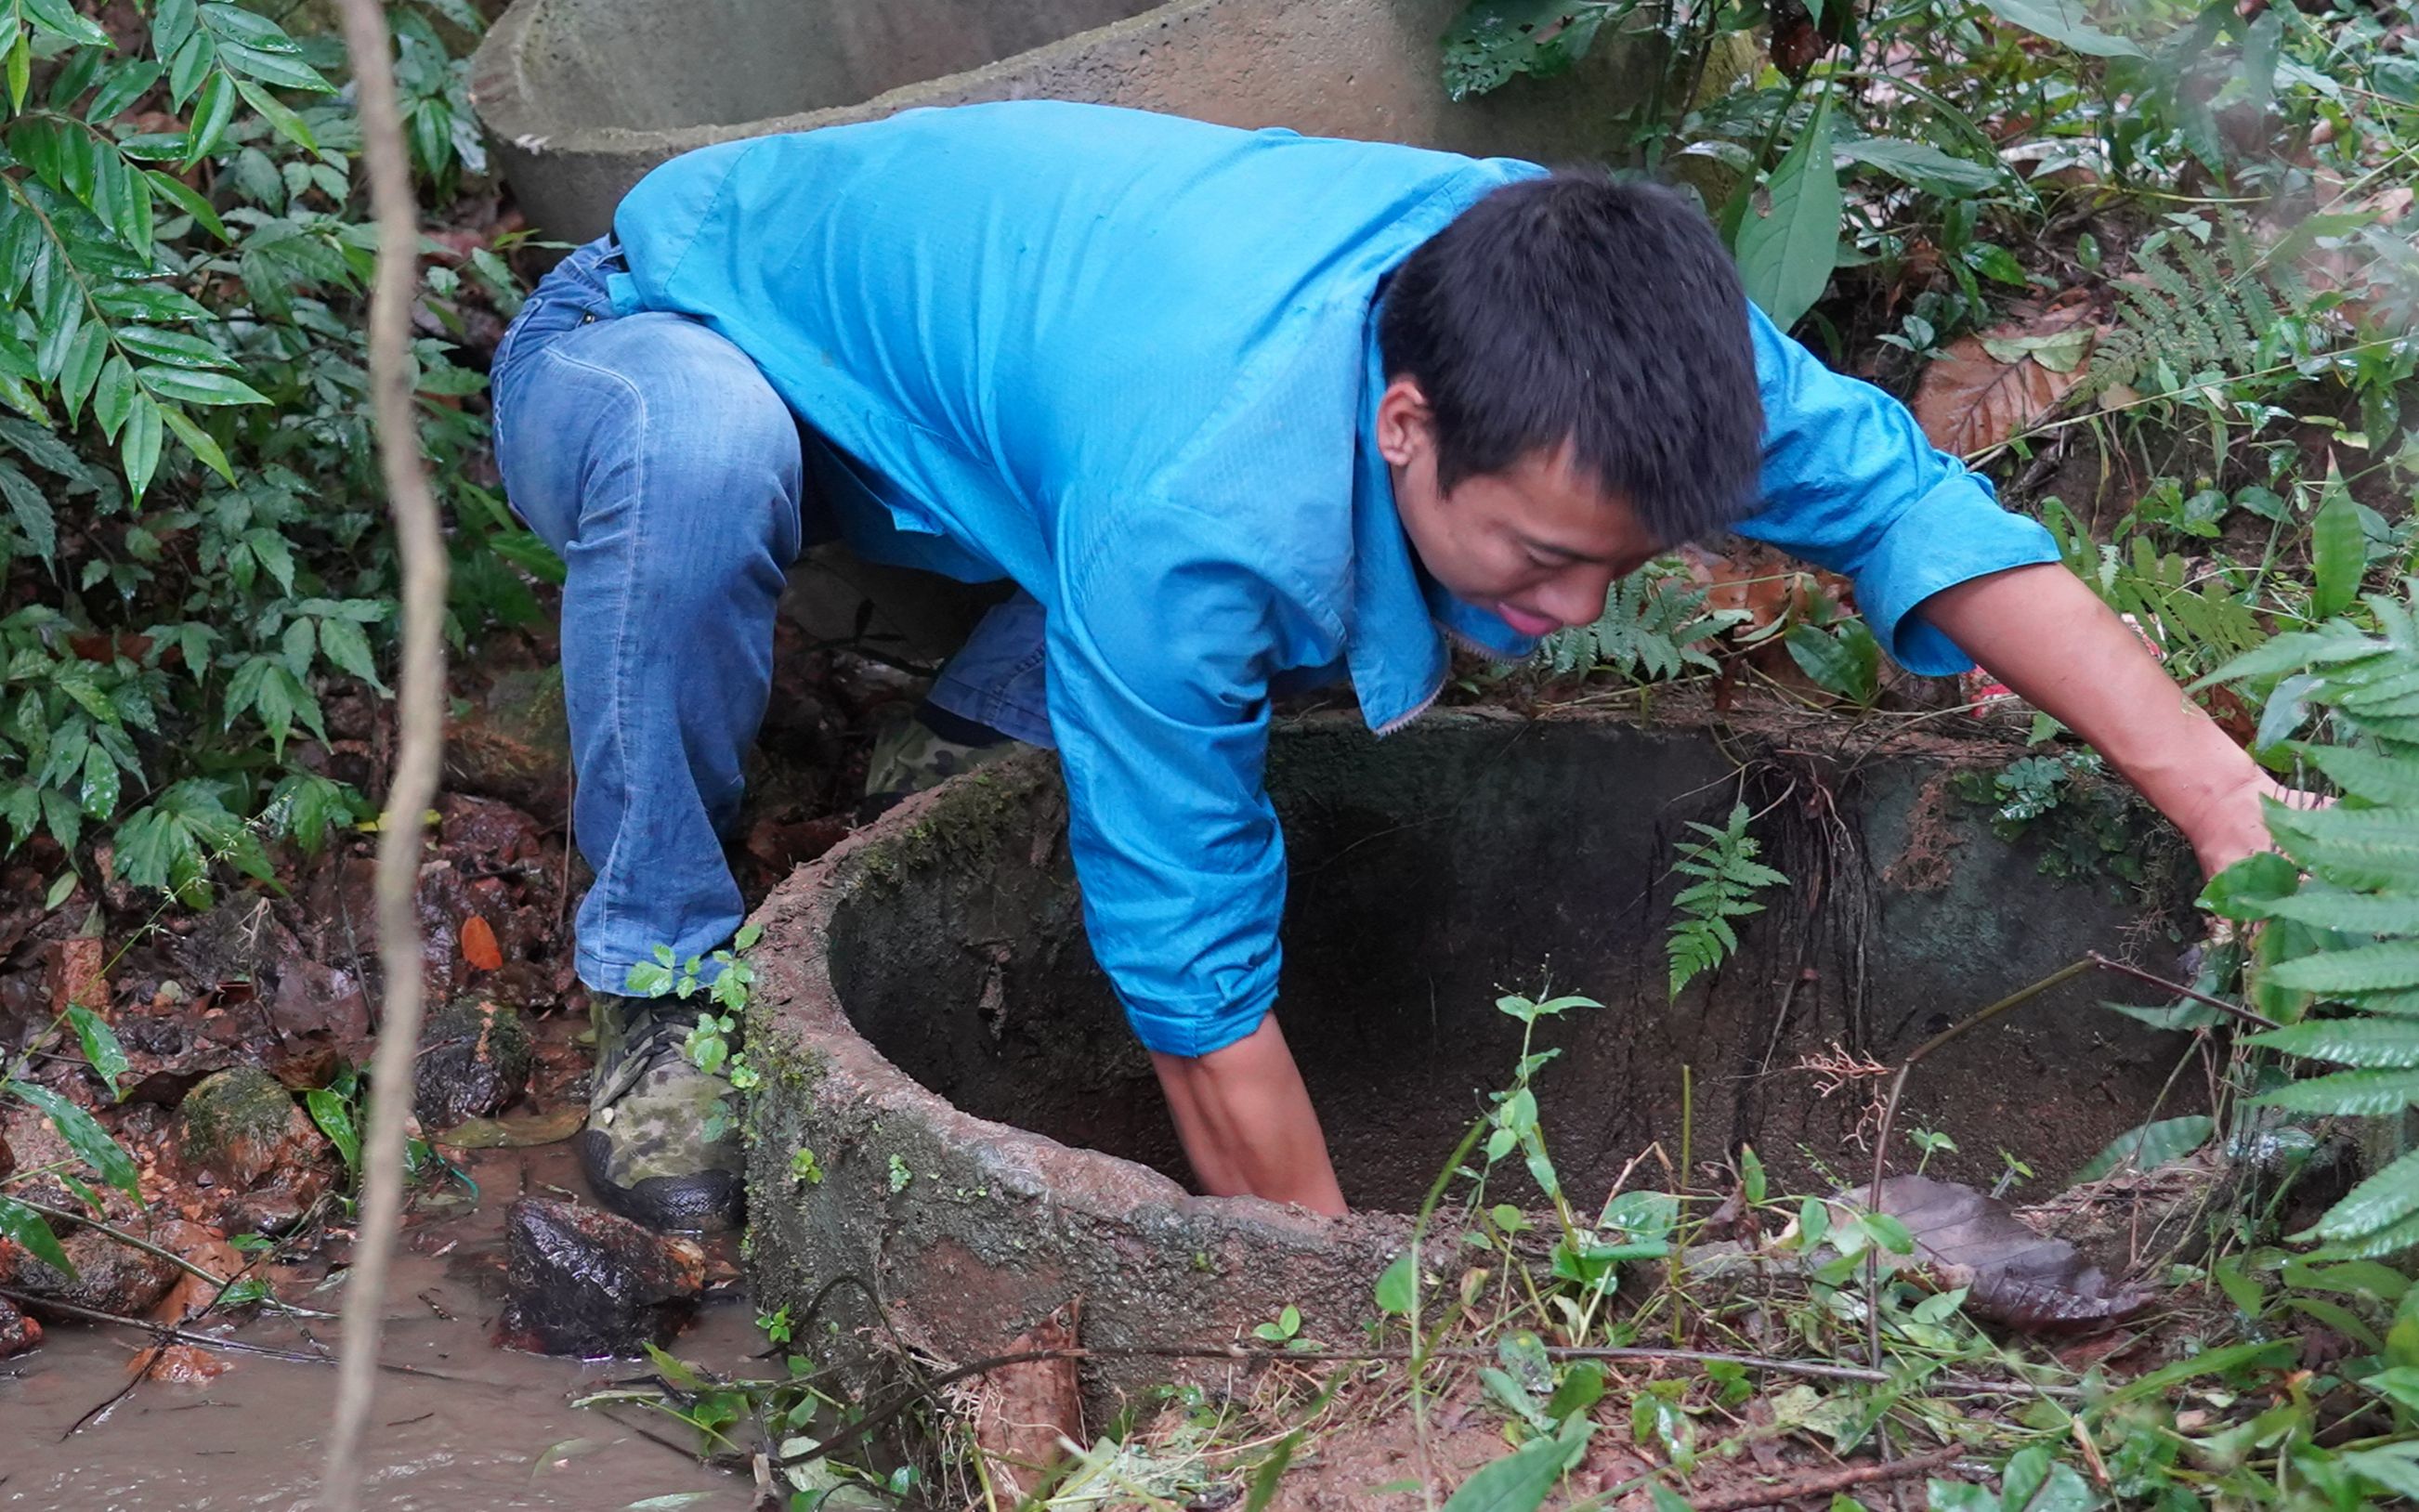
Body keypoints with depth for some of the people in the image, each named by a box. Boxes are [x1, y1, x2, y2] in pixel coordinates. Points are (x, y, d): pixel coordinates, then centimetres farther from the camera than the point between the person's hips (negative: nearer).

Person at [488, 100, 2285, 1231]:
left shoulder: (1561, 296, -26)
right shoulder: (1196, 512, -43)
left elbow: (1900, 492, -17)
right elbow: (1197, 983, -34)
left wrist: (2221, 793, -24)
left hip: (959, 287, 6)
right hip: (650, 347, -5)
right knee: (705, 458, -42)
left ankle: (991, 742, 9)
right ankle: (669, 985, -17)